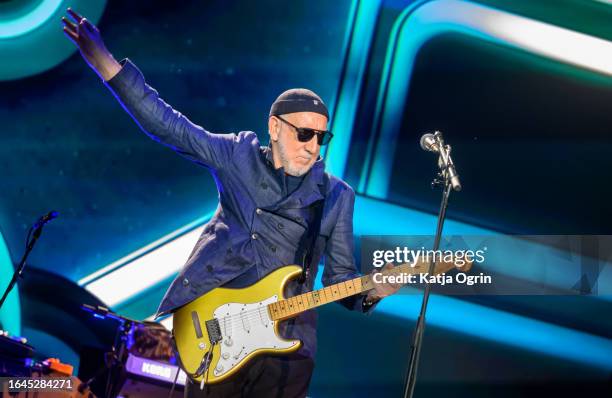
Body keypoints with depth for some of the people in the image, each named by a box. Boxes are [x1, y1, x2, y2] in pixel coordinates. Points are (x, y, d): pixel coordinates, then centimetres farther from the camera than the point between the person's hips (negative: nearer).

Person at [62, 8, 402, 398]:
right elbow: (166, 123, 4)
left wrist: (372, 292, -16)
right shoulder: (239, 155, 6)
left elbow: (340, 277, 8)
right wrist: (104, 60, -1)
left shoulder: (336, 197, 6)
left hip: (280, 341, 0)